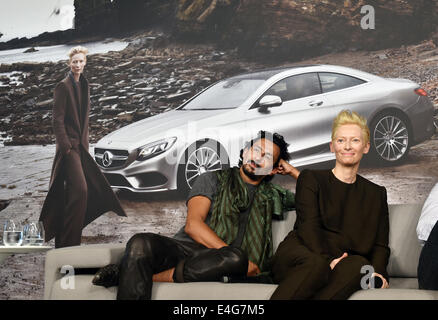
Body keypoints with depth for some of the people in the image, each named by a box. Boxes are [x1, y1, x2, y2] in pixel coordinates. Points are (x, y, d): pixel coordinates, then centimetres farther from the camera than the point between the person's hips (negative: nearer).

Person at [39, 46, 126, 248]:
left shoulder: (84, 85, 15)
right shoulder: (63, 86, -10)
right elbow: (57, 120, -13)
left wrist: (85, 142, 16)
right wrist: (66, 146, -17)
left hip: (80, 145, 9)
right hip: (68, 145, -9)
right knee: (80, 189, -16)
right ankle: (68, 241, -9)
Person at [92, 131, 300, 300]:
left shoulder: (271, 196, 26)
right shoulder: (213, 180, 16)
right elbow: (193, 225, 0)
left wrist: (292, 171, 20)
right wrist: (234, 256, -12)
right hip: (185, 248, -1)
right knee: (141, 244, -34)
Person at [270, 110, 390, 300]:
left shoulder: (376, 193, 26)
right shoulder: (311, 179, 16)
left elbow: (380, 244, 18)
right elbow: (308, 226, 0)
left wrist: (377, 271, -6)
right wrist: (327, 260, -20)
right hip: (303, 254, -2)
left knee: (358, 264, -36)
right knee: (315, 264, -39)